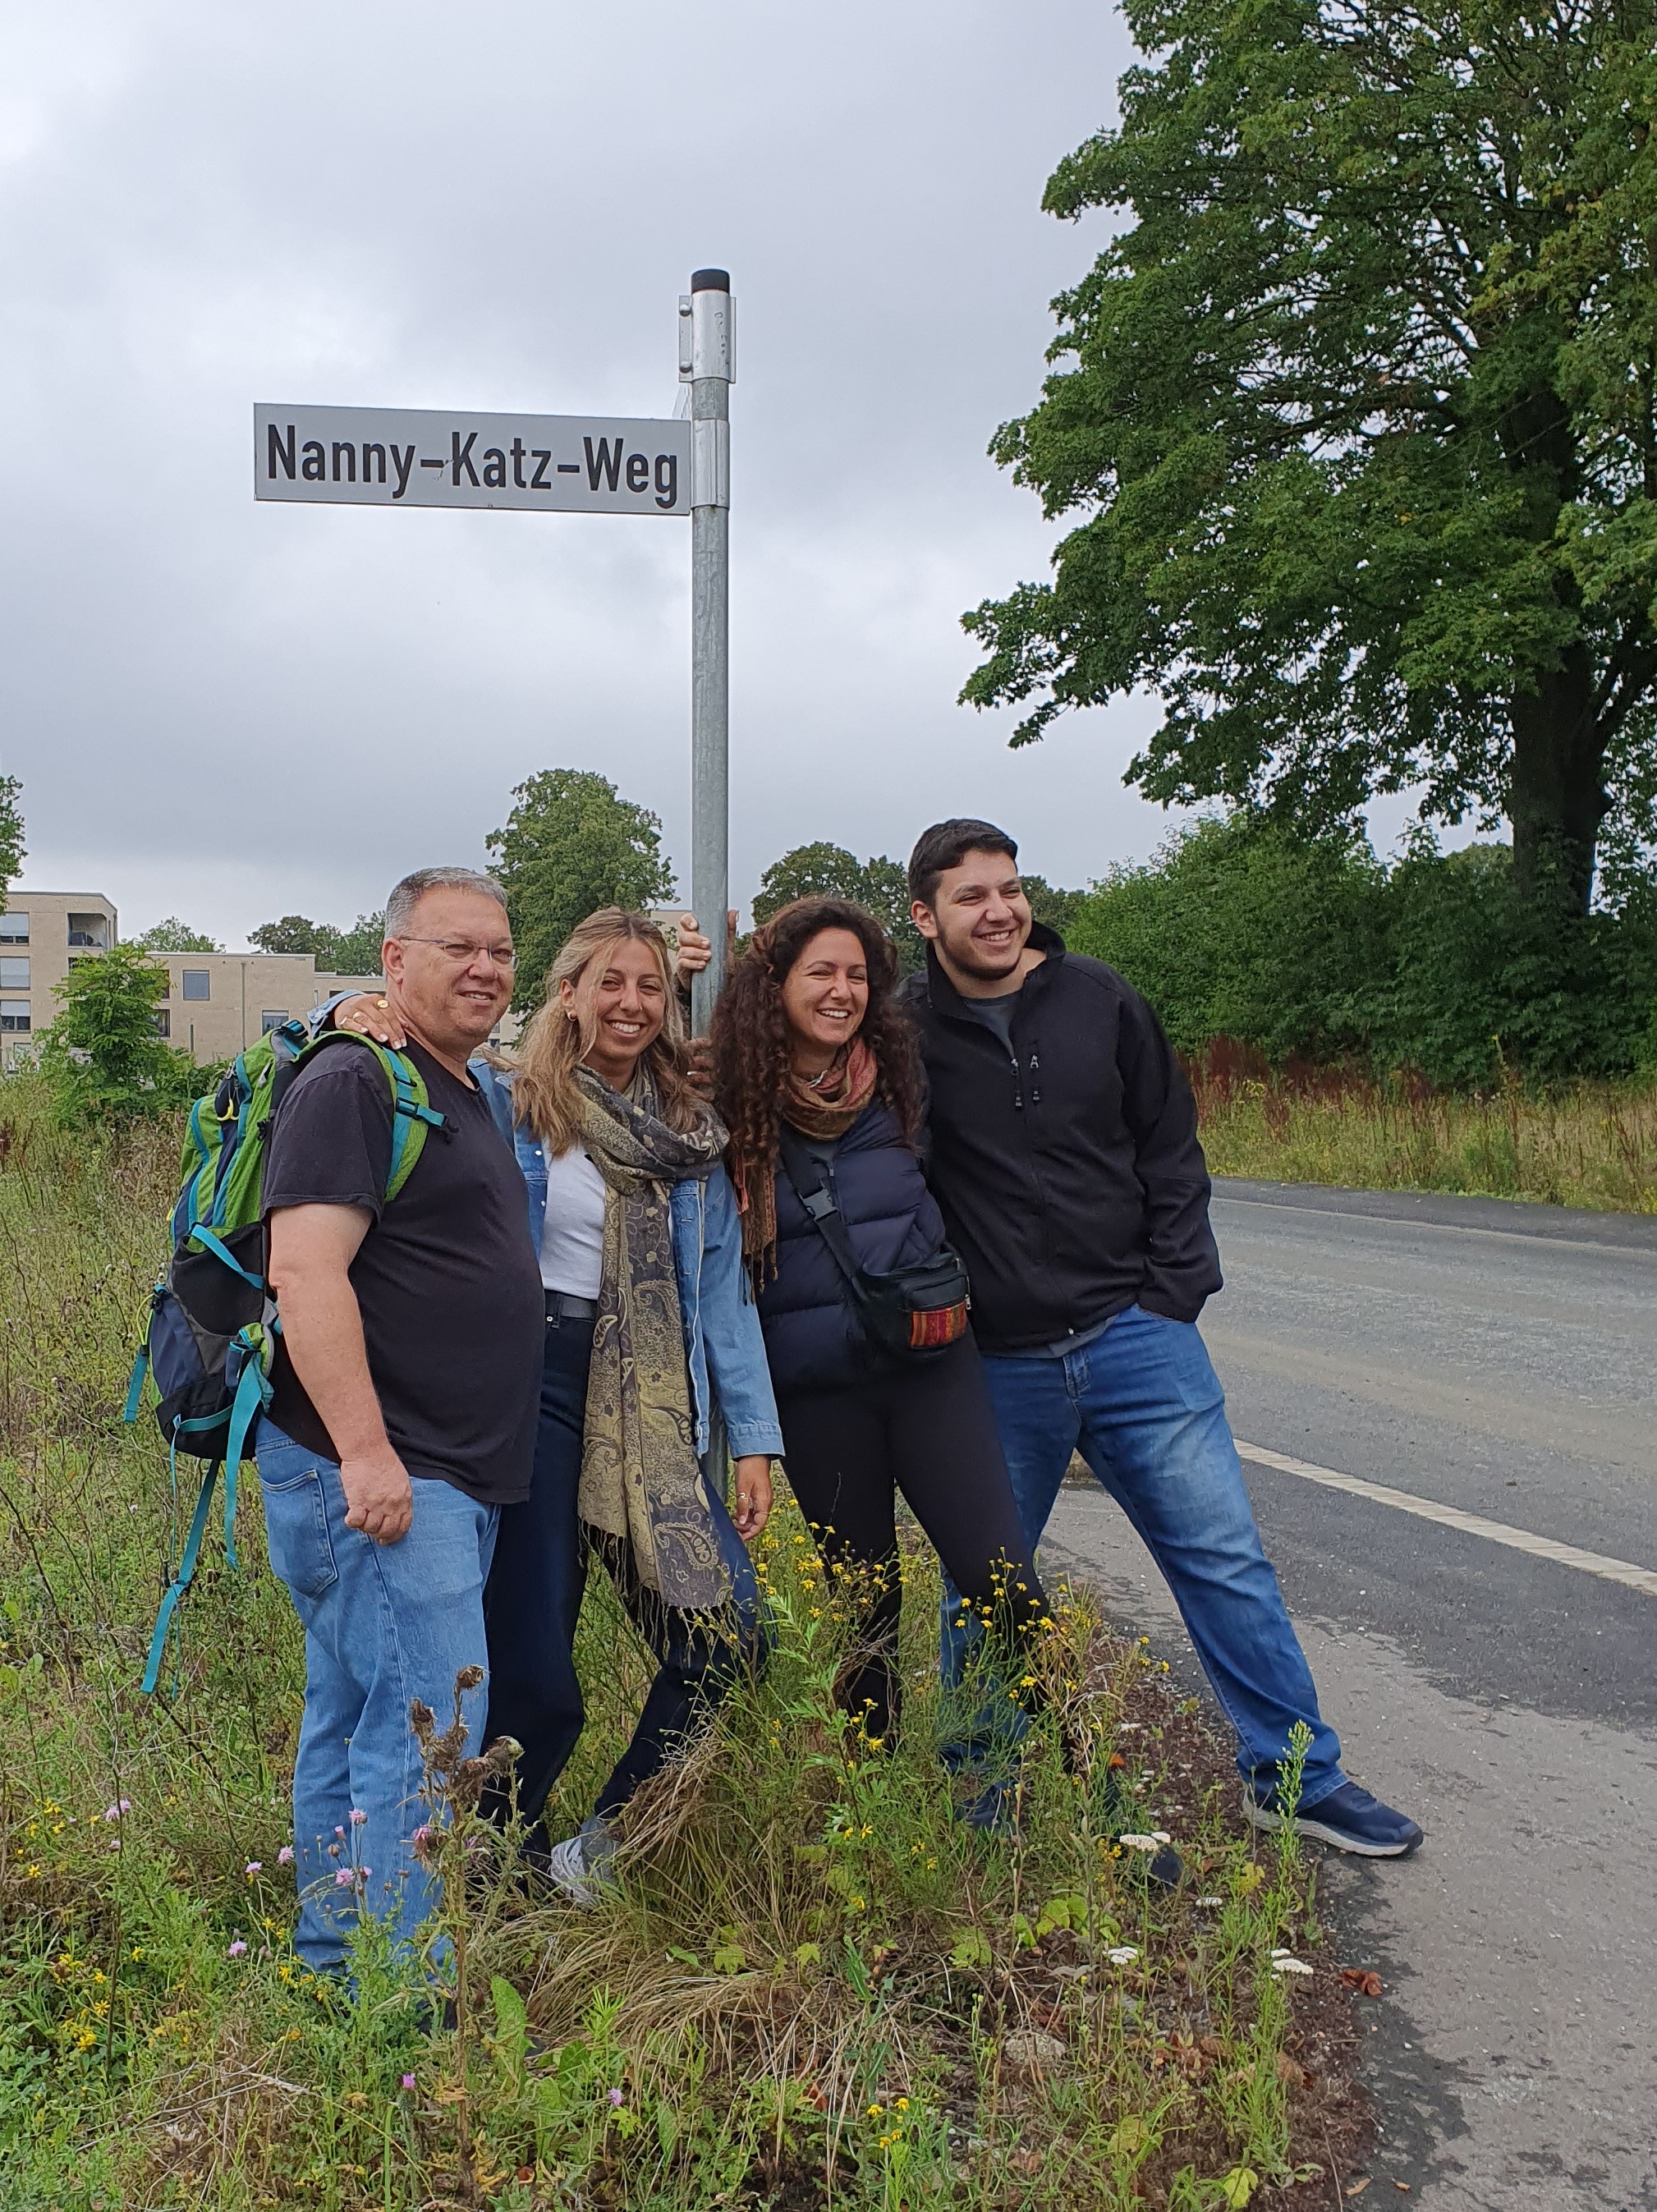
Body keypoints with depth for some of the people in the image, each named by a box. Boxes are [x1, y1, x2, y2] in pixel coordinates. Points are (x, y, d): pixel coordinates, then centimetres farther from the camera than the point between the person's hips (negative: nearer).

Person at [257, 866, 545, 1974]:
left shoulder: (469, 1093, 18)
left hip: (457, 1472, 9)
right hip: (373, 1473, -9)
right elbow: (307, 1273, -21)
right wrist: (365, 1451, -25)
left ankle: (334, 1971, 28)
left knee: (356, 1715, 16)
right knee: (428, 1720, -9)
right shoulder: (354, 1083, -11)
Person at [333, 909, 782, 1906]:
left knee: (728, 1636, -5)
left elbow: (723, 1289, 13)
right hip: (540, 1389, -4)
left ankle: (601, 1850, 19)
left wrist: (754, 1438, 8)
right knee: (533, 1673, -3)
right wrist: (356, 1019, -22)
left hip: (656, 1409, 4)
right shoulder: (504, 1098, 1)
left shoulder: (692, 1131, 13)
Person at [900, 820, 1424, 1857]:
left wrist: (1171, 1296, -1)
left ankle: (1297, 1773, 22)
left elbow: (1172, 1151, 6)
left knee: (1225, 1555, 6)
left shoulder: (1099, 999, 2)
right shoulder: (905, 1030, -5)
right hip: (994, 1369, -1)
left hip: (1136, 1340, 1)